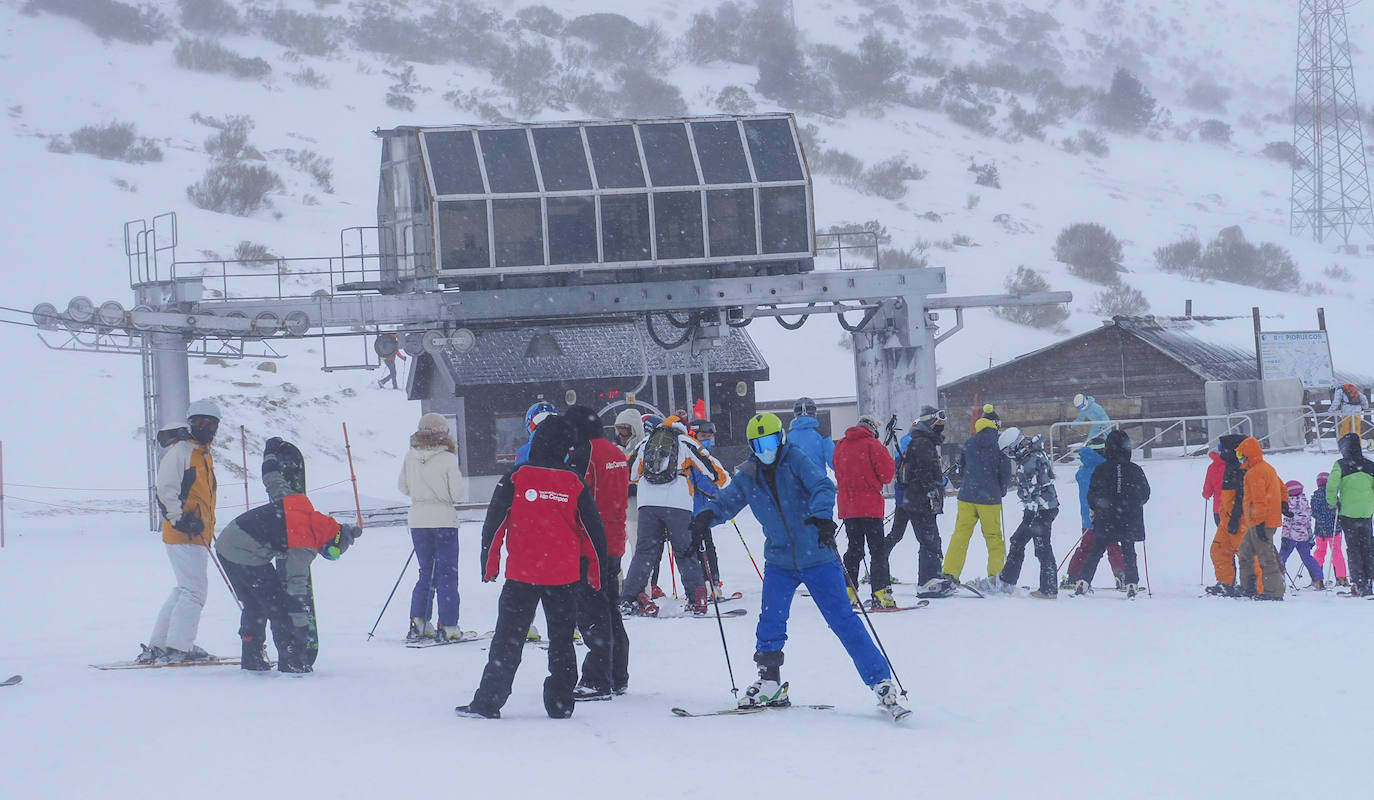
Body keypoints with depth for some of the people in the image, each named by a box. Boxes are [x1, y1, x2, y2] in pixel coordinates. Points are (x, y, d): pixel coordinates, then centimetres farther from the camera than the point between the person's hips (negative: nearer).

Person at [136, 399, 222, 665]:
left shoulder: (205, 455, 21)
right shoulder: (180, 450, -8)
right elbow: (166, 489, -16)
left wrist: (208, 529, 25)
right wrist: (181, 519, -23)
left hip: (197, 536, 10)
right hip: (181, 534, -10)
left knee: (185, 590, 12)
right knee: (195, 589, -13)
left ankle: (158, 646, 17)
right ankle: (178, 647, -13)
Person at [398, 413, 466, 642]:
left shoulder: (410, 457, -2)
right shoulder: (447, 459, -14)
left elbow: (403, 487, 6)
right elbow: (457, 494, -11)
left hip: (418, 520, 4)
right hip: (444, 519, -4)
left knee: (425, 572, 16)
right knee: (447, 575, 3)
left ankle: (418, 623, 12)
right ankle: (448, 627, 2)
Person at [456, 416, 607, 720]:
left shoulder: (515, 479, -5)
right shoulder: (574, 484, -1)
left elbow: (493, 524, -3)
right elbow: (593, 532, 4)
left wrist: (488, 565, 7)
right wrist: (595, 572, 15)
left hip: (521, 575, -1)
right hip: (565, 579, 1)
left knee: (507, 641, 5)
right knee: (561, 642, 12)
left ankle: (487, 703, 4)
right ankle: (560, 704, 11)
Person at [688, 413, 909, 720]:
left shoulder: (796, 460, -8)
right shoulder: (748, 477, 4)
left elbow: (823, 486, -21)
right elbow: (726, 501, 11)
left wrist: (821, 515, -41)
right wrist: (706, 517, -12)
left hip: (817, 557, -4)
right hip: (779, 561, 4)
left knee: (843, 620, -5)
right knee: (771, 620, -9)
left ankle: (881, 682, -2)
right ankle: (770, 684, 9)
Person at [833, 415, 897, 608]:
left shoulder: (840, 446, 10)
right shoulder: (872, 445, -8)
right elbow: (887, 475, -8)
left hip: (847, 504, 5)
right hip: (870, 505, -5)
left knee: (854, 549, 16)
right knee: (878, 550, -3)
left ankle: (847, 593, 13)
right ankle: (881, 595, -12)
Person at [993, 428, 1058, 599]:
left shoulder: (1031, 461, -19)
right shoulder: (1032, 455, 12)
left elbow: (1034, 491, -23)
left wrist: (1030, 514, -23)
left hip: (1042, 509, -11)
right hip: (1037, 510, 11)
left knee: (1042, 548, -7)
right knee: (1017, 542, 16)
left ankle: (1049, 590, -5)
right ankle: (1006, 582, 24)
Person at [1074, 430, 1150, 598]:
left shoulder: (1101, 470, -5)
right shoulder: (1135, 470, -2)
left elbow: (1092, 495, -1)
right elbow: (1145, 494, 7)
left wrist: (1094, 509, 18)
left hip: (1105, 521, 0)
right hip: (1130, 521, 0)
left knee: (1096, 552, 7)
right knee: (1129, 553, 9)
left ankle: (1084, 582, 1)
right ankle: (1131, 584, 0)